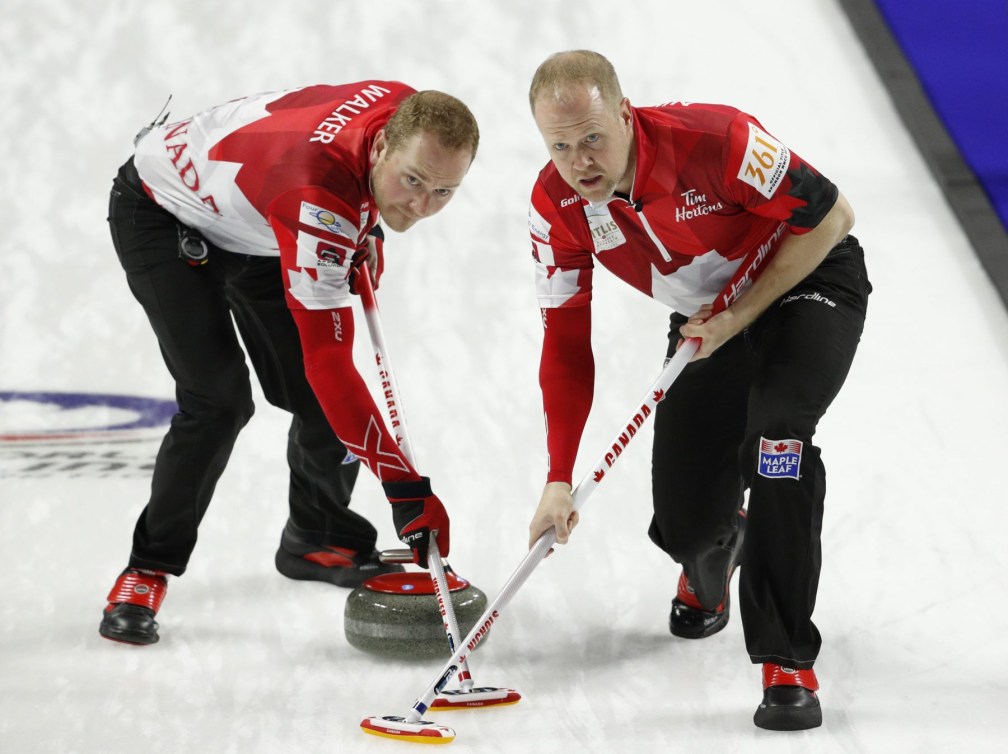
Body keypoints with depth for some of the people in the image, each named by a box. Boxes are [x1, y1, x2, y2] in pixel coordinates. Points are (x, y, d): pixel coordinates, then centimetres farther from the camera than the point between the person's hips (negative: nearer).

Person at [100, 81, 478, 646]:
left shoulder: (409, 110, -23)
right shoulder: (316, 200, -43)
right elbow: (328, 361, -43)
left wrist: (365, 239, 5)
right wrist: (405, 486, -45)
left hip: (252, 219, 7)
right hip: (163, 212, -7)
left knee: (317, 397, 2)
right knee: (220, 398, -20)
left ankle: (318, 540, 26)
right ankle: (149, 569, -4)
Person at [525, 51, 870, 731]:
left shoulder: (712, 139, -34)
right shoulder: (556, 204, -18)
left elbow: (830, 215, -22)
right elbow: (566, 342, -12)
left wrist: (741, 316, -22)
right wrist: (559, 481, -17)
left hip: (809, 281, -4)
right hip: (707, 318, 5)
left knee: (775, 430, -32)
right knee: (684, 524, -2)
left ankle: (787, 662, -23)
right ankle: (714, 557, 39)